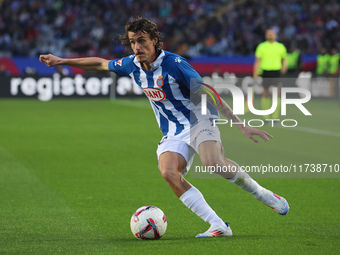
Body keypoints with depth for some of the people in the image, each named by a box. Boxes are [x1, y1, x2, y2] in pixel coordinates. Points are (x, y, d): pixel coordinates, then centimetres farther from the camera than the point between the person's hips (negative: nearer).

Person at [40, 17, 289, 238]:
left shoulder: (173, 64, -16)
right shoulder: (132, 65, 2)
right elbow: (101, 63, 21)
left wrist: (241, 125, -15)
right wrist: (61, 61, 25)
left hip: (198, 122, -5)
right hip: (172, 135, 5)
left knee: (213, 163, -35)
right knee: (168, 173, -27)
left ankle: (262, 193, -9)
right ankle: (218, 226, -24)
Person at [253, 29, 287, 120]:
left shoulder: (280, 46, 10)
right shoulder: (261, 46, 6)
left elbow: (284, 59, 21)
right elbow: (257, 62, 4)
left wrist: (284, 66, -2)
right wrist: (255, 76, -3)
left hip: (276, 72, 0)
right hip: (265, 71, 0)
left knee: (277, 93, -12)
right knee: (265, 94, 3)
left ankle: (275, 117, -10)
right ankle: (266, 117, 14)